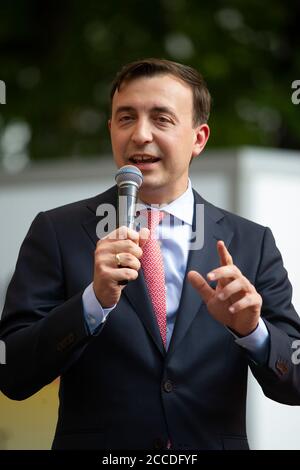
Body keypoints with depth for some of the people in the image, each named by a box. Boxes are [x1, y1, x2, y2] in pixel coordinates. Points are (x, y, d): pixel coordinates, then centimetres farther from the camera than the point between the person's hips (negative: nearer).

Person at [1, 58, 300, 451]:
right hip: (97, 448, -1)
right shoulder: (56, 233, -7)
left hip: (216, 442, 2)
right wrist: (95, 299, -27)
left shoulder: (251, 243, -3)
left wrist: (251, 330, -24)